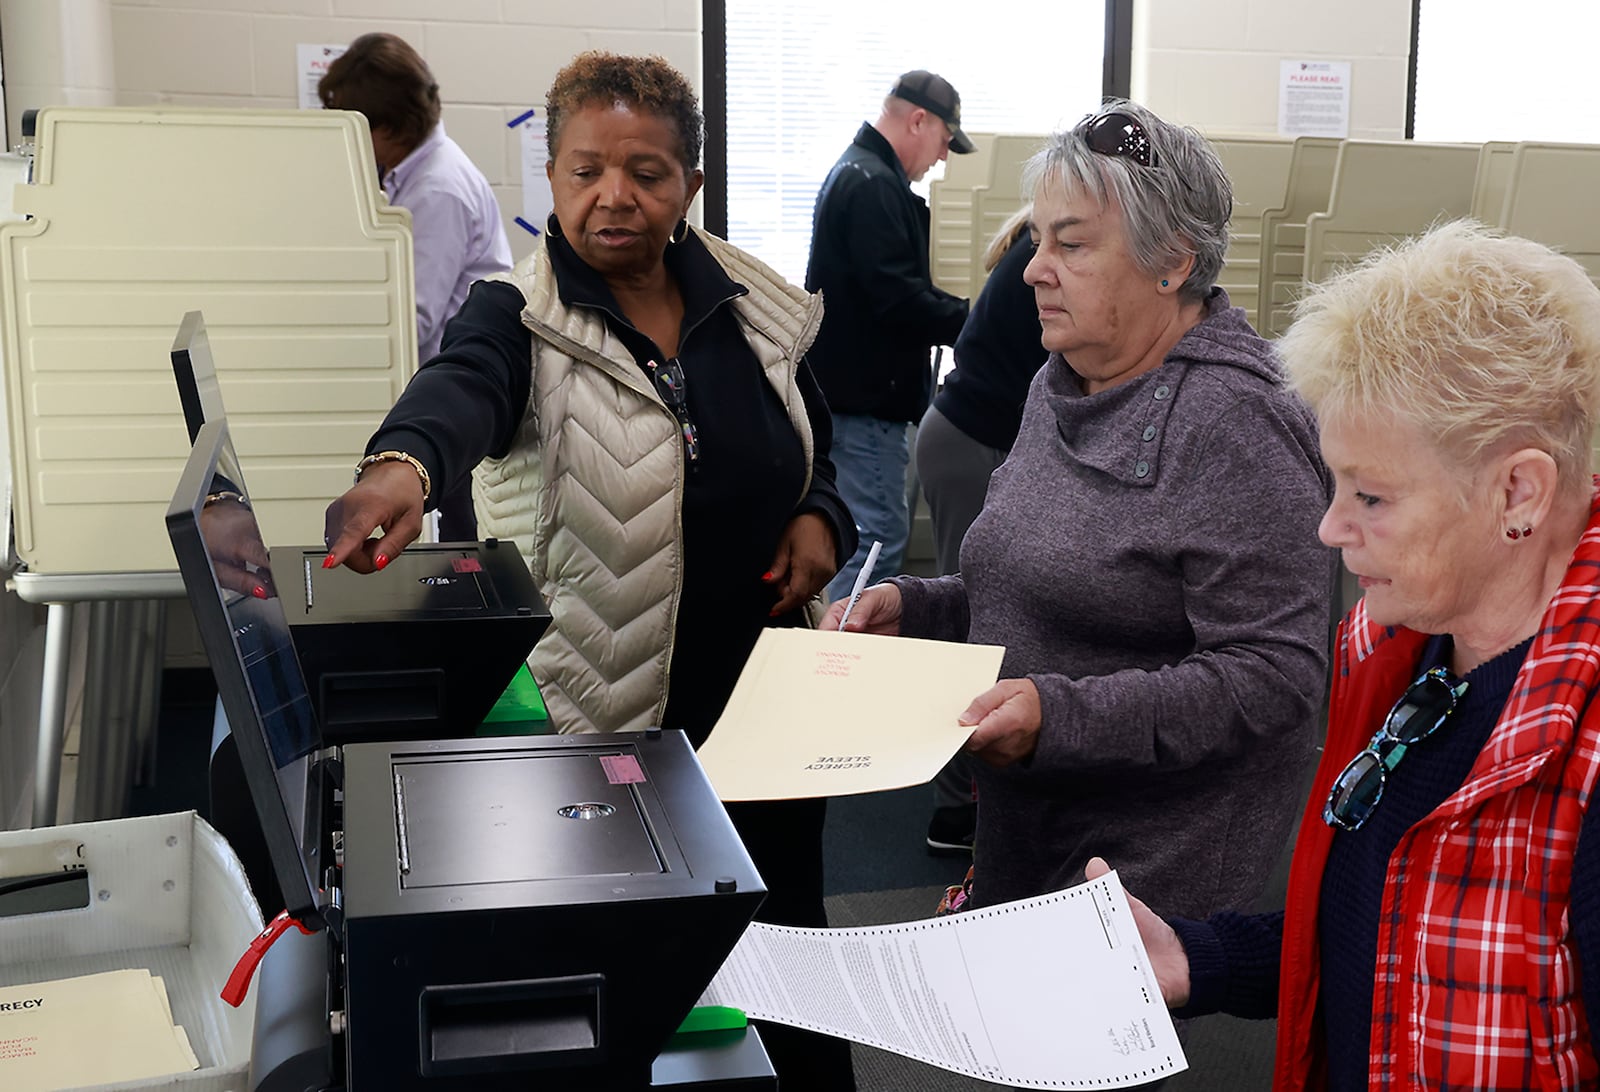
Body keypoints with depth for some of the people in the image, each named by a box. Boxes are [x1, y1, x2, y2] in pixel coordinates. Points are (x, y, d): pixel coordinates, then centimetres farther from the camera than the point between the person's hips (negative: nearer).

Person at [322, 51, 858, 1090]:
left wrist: (821, 517, -5)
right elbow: (462, 385, -34)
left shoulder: (754, 308, 2)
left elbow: (814, 448, 17)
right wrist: (402, 462, -56)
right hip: (592, 716, -3)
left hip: (761, 697, 4)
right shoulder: (521, 317, -11)